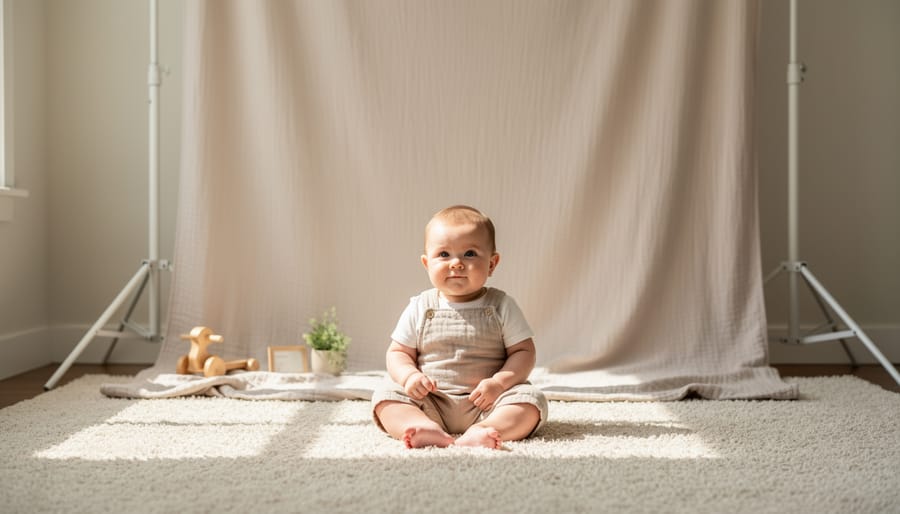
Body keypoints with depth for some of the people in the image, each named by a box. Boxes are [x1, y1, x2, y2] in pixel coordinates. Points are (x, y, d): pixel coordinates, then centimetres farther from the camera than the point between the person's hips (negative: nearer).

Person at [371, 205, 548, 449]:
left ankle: (484, 431, -46)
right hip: (431, 404, 1)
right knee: (385, 396, -20)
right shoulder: (419, 308, 5)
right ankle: (429, 431, -44)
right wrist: (409, 376, -13)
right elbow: (398, 353, 9)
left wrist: (499, 383, -17)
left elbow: (523, 352, 0)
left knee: (532, 399, -25)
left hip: (486, 404, -1)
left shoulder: (501, 306, 2)